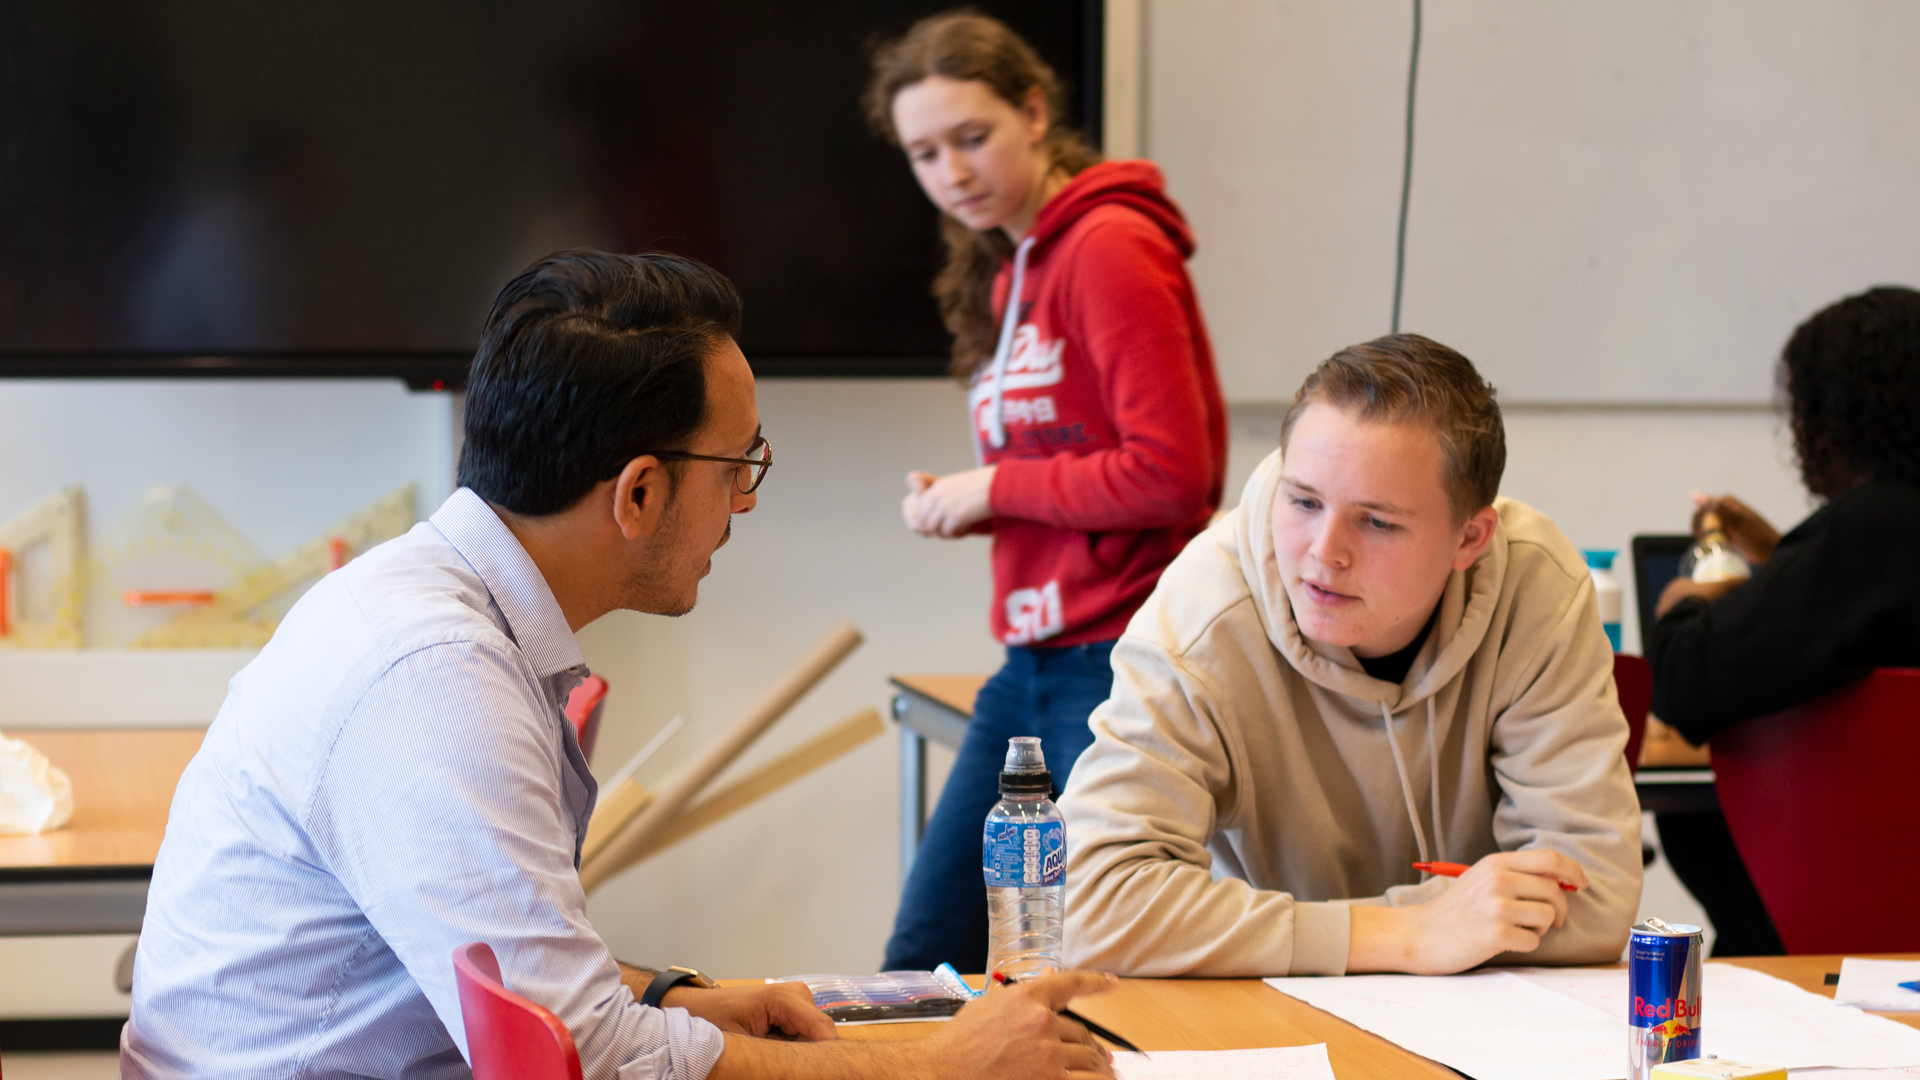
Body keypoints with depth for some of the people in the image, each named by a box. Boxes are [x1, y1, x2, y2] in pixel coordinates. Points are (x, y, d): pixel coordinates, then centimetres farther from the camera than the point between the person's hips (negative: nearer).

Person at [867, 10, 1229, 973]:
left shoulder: (1109, 247, -12)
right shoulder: (1003, 272, 16)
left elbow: (1172, 475, -18)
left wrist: (995, 488, -10)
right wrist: (958, 507, 3)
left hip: (1119, 664, -9)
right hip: (1033, 666, 9)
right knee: (925, 956, 10)